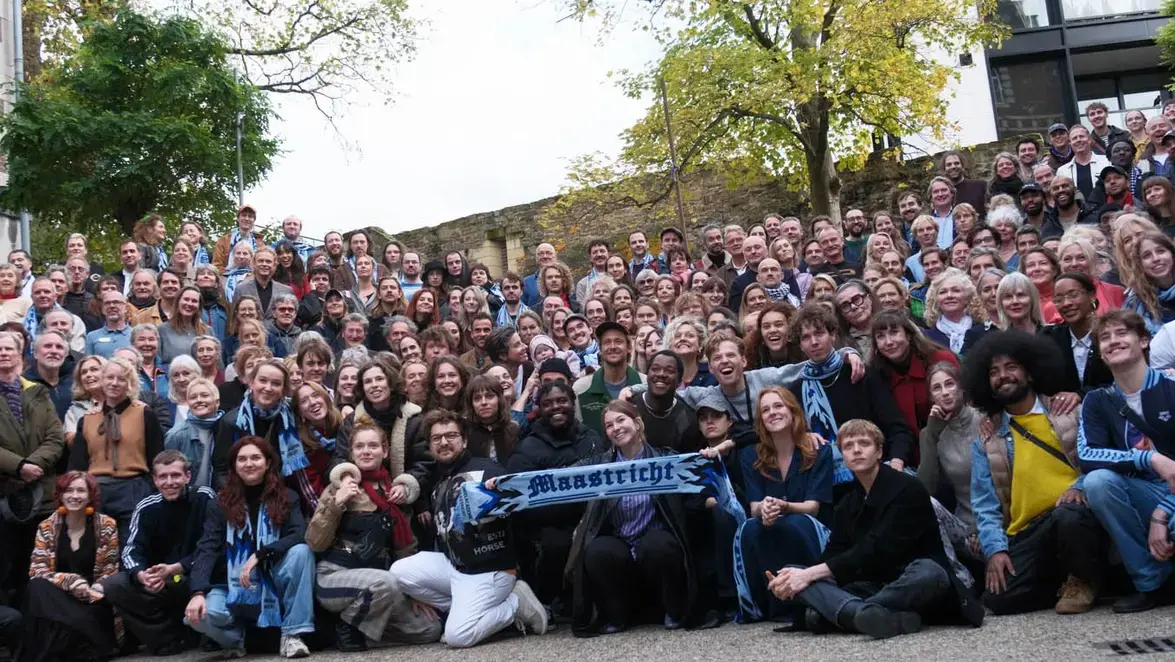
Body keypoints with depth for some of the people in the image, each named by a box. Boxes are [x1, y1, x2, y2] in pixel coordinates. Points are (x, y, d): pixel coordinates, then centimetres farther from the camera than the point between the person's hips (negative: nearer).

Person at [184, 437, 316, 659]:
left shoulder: (286, 498, 0)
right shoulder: (221, 504, 0)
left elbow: (300, 536, -16)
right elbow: (207, 549, -10)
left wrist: (259, 555, -28)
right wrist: (198, 592, -26)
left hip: (274, 585, 0)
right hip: (234, 587, 0)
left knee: (301, 551, -29)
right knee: (199, 615, -30)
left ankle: (292, 634, -20)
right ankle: (235, 637, 6)